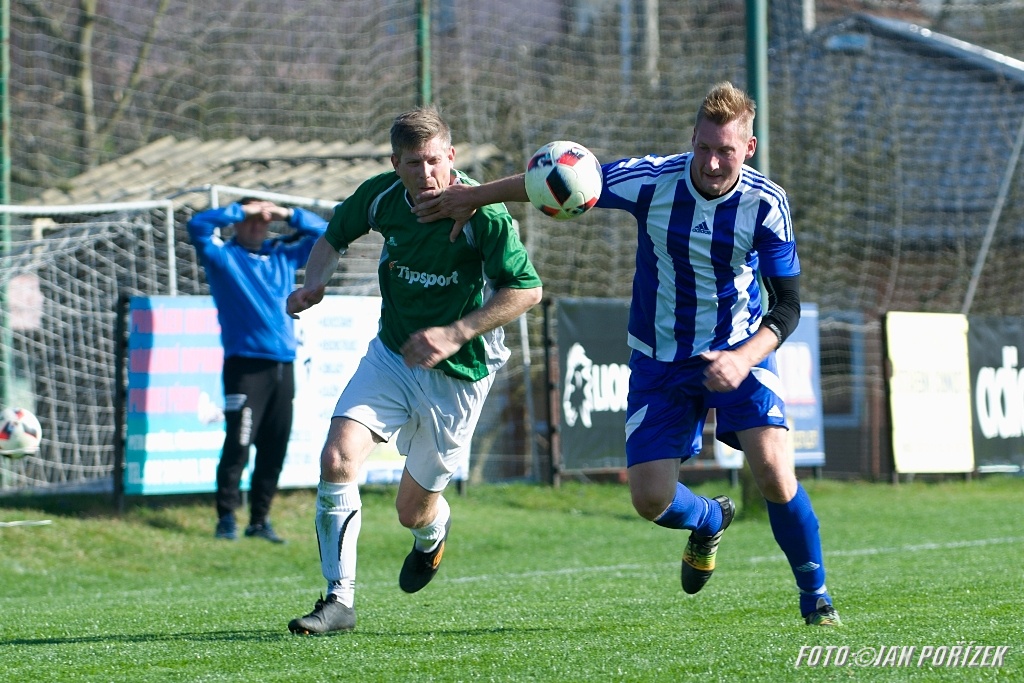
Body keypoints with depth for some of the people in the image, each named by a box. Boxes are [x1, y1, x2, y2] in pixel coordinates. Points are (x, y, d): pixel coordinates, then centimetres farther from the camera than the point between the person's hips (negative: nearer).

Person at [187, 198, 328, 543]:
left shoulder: (283, 256, 18)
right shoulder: (223, 256, 5)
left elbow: (325, 234, 25)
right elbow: (198, 225, -10)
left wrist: (289, 215, 11)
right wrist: (241, 210, -5)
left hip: (283, 367, 5)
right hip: (245, 365, -5)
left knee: (274, 449, 5)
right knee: (238, 444, -10)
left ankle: (260, 519, 12)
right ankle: (227, 518, -3)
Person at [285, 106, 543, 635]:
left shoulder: (481, 212, -21)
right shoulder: (382, 195, -8)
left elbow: (526, 289, -19)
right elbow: (334, 236, 12)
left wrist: (455, 334, -26)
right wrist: (314, 282, -9)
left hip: (458, 373, -3)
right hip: (392, 353, 3)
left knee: (413, 511, 7)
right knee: (337, 458, -20)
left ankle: (433, 532, 48)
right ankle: (339, 599, -13)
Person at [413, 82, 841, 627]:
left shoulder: (766, 204, -18)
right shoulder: (651, 182, -18)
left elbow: (787, 304, -15)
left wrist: (744, 359, -32)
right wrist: (471, 198, 3)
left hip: (740, 350, -1)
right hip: (660, 360, 1)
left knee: (773, 470, -20)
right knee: (650, 499, -6)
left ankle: (815, 595, 2)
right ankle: (710, 520, 32)